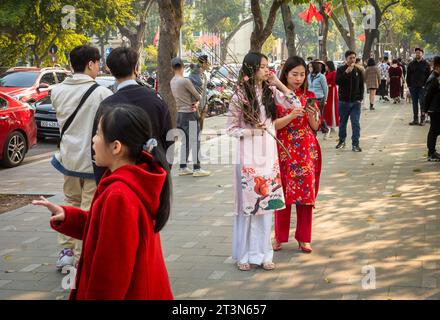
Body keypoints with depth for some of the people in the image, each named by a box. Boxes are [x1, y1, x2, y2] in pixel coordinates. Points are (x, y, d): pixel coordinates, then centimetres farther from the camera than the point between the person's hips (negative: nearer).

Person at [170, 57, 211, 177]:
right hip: (190, 114, -8)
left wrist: (195, 102, -1)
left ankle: (183, 168, 15)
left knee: (185, 141, 13)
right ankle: (197, 169, -3)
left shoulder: (172, 82, 9)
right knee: (195, 141, -4)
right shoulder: (185, 81, -17)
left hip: (180, 113, 8)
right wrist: (197, 101, 14)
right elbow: (197, 96, -7)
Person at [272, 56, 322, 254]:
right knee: (283, 193, 3)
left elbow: (316, 127, 7)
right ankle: (280, 237, 16)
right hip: (284, 150, -2)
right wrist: (291, 115, -21)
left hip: (307, 151, 2)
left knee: (306, 193, 3)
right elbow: (272, 125, -7)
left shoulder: (309, 96, 7)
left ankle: (303, 238, 12)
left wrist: (311, 115, -14)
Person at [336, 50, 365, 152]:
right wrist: (346, 72, -24)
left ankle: (355, 144, -1)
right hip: (343, 101, -1)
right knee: (342, 122, 11)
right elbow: (337, 81, -16)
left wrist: (360, 98, 0)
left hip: (355, 102, 1)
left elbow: (361, 86, 10)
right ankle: (342, 141, 27)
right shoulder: (341, 69, -1)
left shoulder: (358, 71, 6)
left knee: (356, 123, -4)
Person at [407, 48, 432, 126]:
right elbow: (408, 75, 11)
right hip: (413, 87, 3)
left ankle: (422, 120, 3)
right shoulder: (411, 64, 9)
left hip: (422, 87, -3)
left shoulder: (426, 64, 2)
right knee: (414, 104, 7)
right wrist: (409, 85, 2)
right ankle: (415, 119, 12)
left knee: (422, 103, -2)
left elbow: (429, 76, 1)